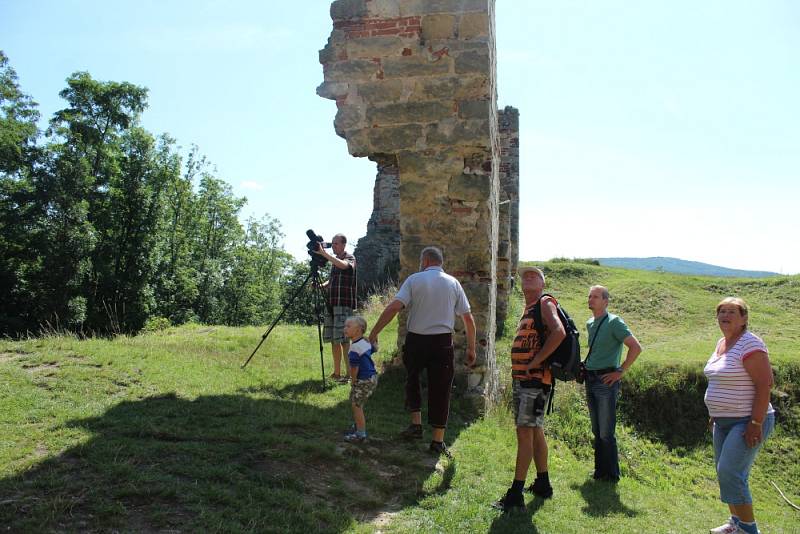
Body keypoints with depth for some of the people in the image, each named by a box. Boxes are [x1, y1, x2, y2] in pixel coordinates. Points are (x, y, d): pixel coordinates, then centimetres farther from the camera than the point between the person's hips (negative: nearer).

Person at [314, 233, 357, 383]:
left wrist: (324, 253, -27)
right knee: (333, 339, 7)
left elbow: (342, 265, -26)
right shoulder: (334, 260, 20)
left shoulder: (350, 258, -2)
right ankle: (337, 373, 14)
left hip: (344, 305, -7)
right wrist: (321, 286, 5)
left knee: (342, 339, -12)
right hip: (332, 304, 8)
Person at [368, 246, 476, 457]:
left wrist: (374, 333, -9)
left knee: (412, 379, 23)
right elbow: (468, 318, 3)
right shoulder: (453, 283, 5)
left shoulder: (414, 279, -2)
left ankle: (416, 424, 15)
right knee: (440, 389, 8)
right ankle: (438, 441, 13)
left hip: (416, 340, -1)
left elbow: (393, 307, -13)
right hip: (443, 342, 1)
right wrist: (471, 348, 11)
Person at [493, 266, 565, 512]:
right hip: (521, 379, 9)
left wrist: (535, 361, -21)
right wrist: (520, 368, 13)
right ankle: (543, 484, 28)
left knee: (525, 433, -11)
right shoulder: (528, 310, 20)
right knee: (535, 431, 16)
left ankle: (515, 495, -10)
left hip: (535, 378, -9)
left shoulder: (545, 303, -7)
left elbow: (559, 333, -24)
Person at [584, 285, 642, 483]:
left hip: (606, 381, -8)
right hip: (590, 380, 8)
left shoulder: (614, 322, -9)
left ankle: (612, 474, 6)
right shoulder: (590, 324, 14)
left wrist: (620, 371, -15)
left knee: (606, 433, -4)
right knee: (597, 431, 13)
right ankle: (600, 470, 22)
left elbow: (636, 347, -16)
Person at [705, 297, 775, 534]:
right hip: (724, 421, 9)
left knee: (730, 472, -13)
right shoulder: (722, 343, 11)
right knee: (725, 472, 13)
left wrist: (756, 423, -24)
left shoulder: (749, 344, -16)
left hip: (747, 422, -9)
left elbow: (765, 384, -21)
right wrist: (715, 415, 20)